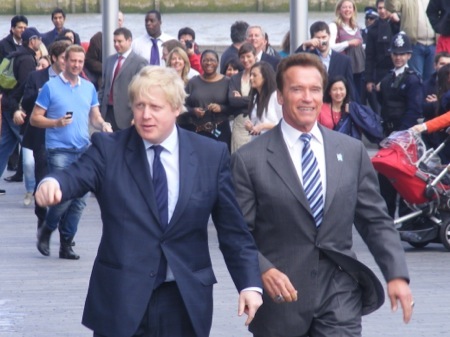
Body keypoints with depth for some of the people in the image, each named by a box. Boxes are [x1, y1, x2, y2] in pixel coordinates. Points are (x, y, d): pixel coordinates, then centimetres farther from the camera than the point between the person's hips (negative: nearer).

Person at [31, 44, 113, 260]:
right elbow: (35, 118, -1)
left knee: (78, 201, 3)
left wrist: (103, 125, -4)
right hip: (59, 150, -5)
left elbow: (95, 117, 18)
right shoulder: (51, 87, -2)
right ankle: (46, 230, 10)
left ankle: (66, 244, 13)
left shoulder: (89, 87, 11)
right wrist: (57, 122, -17)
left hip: (83, 150, 5)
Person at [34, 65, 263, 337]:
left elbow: (233, 228, 4)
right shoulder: (109, 149, 1)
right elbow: (78, 177, -18)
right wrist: (54, 184, -41)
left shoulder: (212, 155, 4)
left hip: (186, 303, 1)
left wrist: (250, 283, -4)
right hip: (120, 299, -1)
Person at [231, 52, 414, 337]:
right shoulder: (250, 159, -3)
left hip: (340, 295, 1)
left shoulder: (352, 151, 7)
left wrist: (397, 274, -3)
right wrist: (264, 271, -22)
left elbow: (376, 220, 9)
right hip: (282, 296, -1)